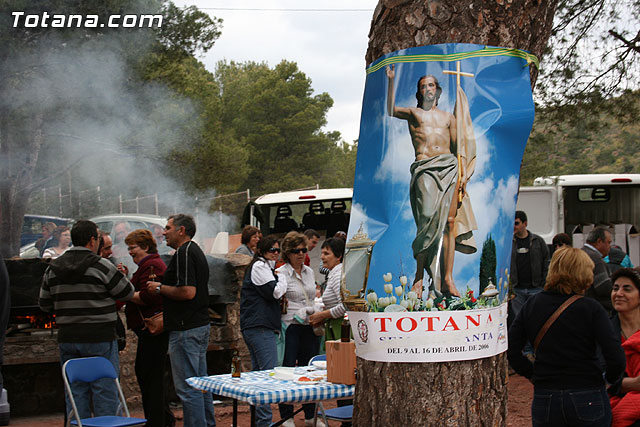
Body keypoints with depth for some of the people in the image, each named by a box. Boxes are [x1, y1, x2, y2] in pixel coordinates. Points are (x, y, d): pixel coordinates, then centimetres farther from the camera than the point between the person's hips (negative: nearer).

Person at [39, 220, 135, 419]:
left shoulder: (52, 268, 7)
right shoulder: (101, 266, -10)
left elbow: (45, 305, 13)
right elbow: (128, 293, -3)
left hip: (67, 338, 5)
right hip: (100, 338, -5)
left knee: (75, 394, 11)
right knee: (105, 392, 1)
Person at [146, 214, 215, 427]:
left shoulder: (183, 253, -15)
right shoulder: (196, 251, 17)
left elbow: (188, 292, -25)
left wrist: (159, 287, -11)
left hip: (186, 329, -11)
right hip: (201, 324, 11)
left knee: (187, 387, -6)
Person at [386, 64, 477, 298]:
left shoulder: (448, 117, 23)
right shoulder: (413, 113, 17)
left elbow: (458, 147, 19)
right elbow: (391, 110, -2)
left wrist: (463, 174, 7)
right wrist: (391, 81, -8)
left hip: (449, 166, 3)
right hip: (425, 169, -3)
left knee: (450, 221, -5)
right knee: (428, 219, -16)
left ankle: (448, 279, -5)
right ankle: (419, 275, -5)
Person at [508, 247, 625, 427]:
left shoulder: (532, 304, 1)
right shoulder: (591, 308, -9)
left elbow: (511, 351, 1)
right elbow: (616, 359, -15)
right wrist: (607, 378, 4)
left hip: (544, 400, 2)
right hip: (588, 400, -2)